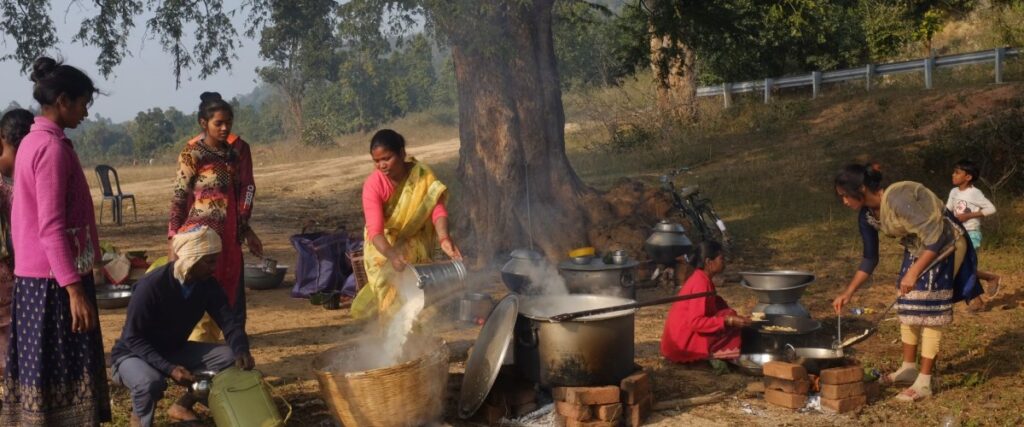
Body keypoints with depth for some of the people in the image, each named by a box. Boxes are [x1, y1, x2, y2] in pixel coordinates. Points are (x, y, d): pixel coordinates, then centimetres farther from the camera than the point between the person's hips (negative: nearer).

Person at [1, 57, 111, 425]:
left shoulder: (32, 141, 13)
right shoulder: (53, 147, -17)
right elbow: (52, 226, -22)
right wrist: (75, 288, -23)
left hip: (33, 275, 9)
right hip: (55, 279, -9)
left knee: (41, 368, 14)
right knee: (64, 373, -4)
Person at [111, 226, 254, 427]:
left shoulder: (207, 285, -11)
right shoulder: (150, 287, -29)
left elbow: (228, 321, -12)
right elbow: (132, 339, -26)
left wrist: (241, 351, -34)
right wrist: (169, 369, -36)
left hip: (174, 350, 6)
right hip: (133, 354, -6)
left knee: (229, 357, -12)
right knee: (151, 382, -39)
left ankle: (182, 406, 7)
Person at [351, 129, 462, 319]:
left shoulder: (423, 175, -17)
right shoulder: (373, 185, -24)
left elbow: (437, 209, -23)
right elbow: (375, 229, -34)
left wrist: (444, 238, -44)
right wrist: (391, 254, -54)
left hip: (414, 240, 2)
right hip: (384, 244, -1)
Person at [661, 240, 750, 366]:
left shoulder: (701, 279, 9)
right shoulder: (701, 283, -20)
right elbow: (696, 322, -26)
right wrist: (729, 321, -24)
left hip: (686, 338, 9)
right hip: (682, 342, -9)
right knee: (733, 328, -13)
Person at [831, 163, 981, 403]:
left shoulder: (899, 200, -33)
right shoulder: (867, 215, -5)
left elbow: (935, 238, -31)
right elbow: (870, 259, 5)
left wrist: (914, 273, -34)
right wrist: (848, 293, 0)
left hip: (944, 245, -9)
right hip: (917, 248, 9)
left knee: (928, 310, -9)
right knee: (907, 306, 11)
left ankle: (924, 382, -4)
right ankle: (909, 368, 23)